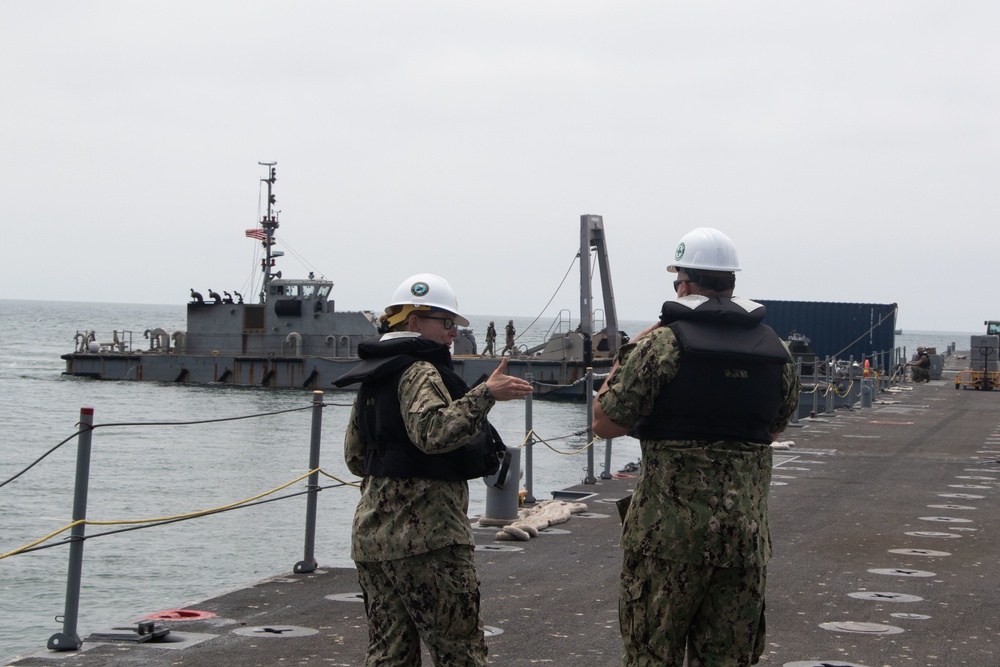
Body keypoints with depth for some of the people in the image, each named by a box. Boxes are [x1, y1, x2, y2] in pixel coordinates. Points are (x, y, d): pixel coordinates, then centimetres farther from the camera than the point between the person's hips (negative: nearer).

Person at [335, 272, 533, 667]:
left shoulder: (371, 378, 18)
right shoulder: (419, 372, -10)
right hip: (425, 533, -9)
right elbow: (433, 431, -29)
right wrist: (486, 394, -33)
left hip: (370, 532, 9)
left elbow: (355, 457, 23)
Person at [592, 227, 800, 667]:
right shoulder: (776, 351, 6)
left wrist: (627, 357, 6)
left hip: (669, 527, -4)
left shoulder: (661, 344, -11)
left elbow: (605, 423, -6)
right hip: (747, 527, 5)